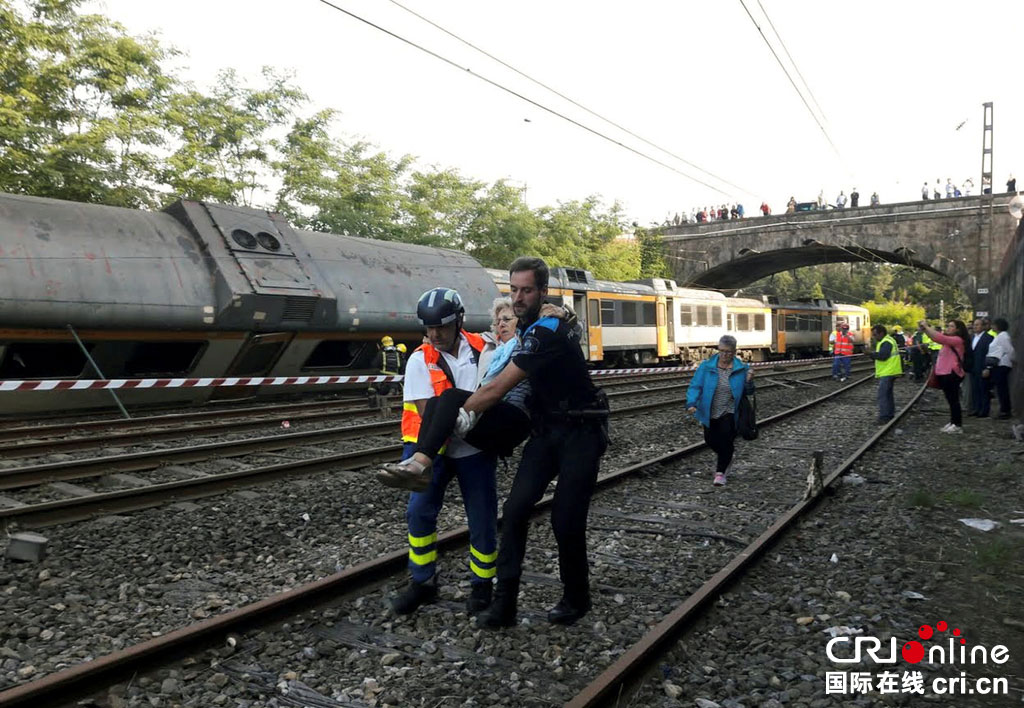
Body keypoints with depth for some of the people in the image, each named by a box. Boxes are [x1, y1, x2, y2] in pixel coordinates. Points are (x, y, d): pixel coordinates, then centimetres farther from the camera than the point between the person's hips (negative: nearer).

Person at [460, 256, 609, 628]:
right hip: (546, 431, 8)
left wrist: (456, 417, -14)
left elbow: (497, 389, -24)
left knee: (566, 520, -6)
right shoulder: (530, 328, 7)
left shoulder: (547, 332, -24)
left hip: (580, 433, -8)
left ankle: (576, 598, 20)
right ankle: (504, 602, -2)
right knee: (516, 507, -6)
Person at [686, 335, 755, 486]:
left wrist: (749, 381, -17)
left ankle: (721, 472, 7)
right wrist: (691, 403, -24)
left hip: (729, 413, -1)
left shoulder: (741, 369, -4)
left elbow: (748, 392, 4)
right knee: (710, 440, 7)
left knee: (726, 439, -12)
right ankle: (726, 457, 41)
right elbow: (695, 386, -9)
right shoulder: (706, 366, -6)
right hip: (710, 413, 2)